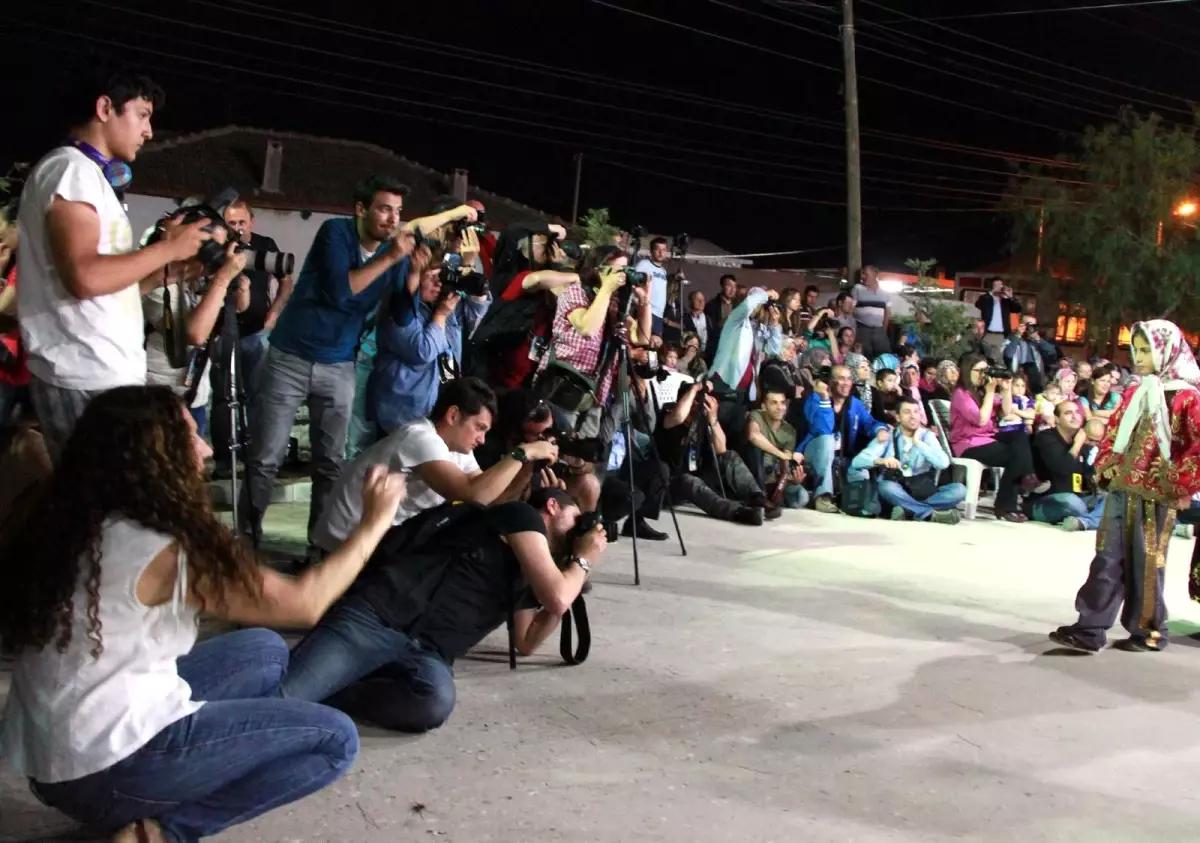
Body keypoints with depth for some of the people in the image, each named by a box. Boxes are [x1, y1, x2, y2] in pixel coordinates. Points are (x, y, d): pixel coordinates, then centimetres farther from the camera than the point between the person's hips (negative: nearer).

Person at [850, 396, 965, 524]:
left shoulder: (927, 436, 5)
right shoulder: (887, 437, 0)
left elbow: (943, 463, -13)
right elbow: (857, 461, -13)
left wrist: (918, 442, -10)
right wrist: (880, 460, -33)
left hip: (922, 493, 2)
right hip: (895, 492, -2)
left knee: (959, 489, -21)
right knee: (886, 486, -35)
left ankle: (908, 511, -31)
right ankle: (932, 514, -31)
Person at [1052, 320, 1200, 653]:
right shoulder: (1134, 395, 13)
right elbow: (1112, 435, 21)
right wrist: (1106, 465, 7)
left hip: (1155, 495, -5)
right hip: (1121, 490, 6)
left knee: (1146, 563, 5)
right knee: (1108, 560, 3)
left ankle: (1150, 630, 20)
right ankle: (1090, 628, 3)